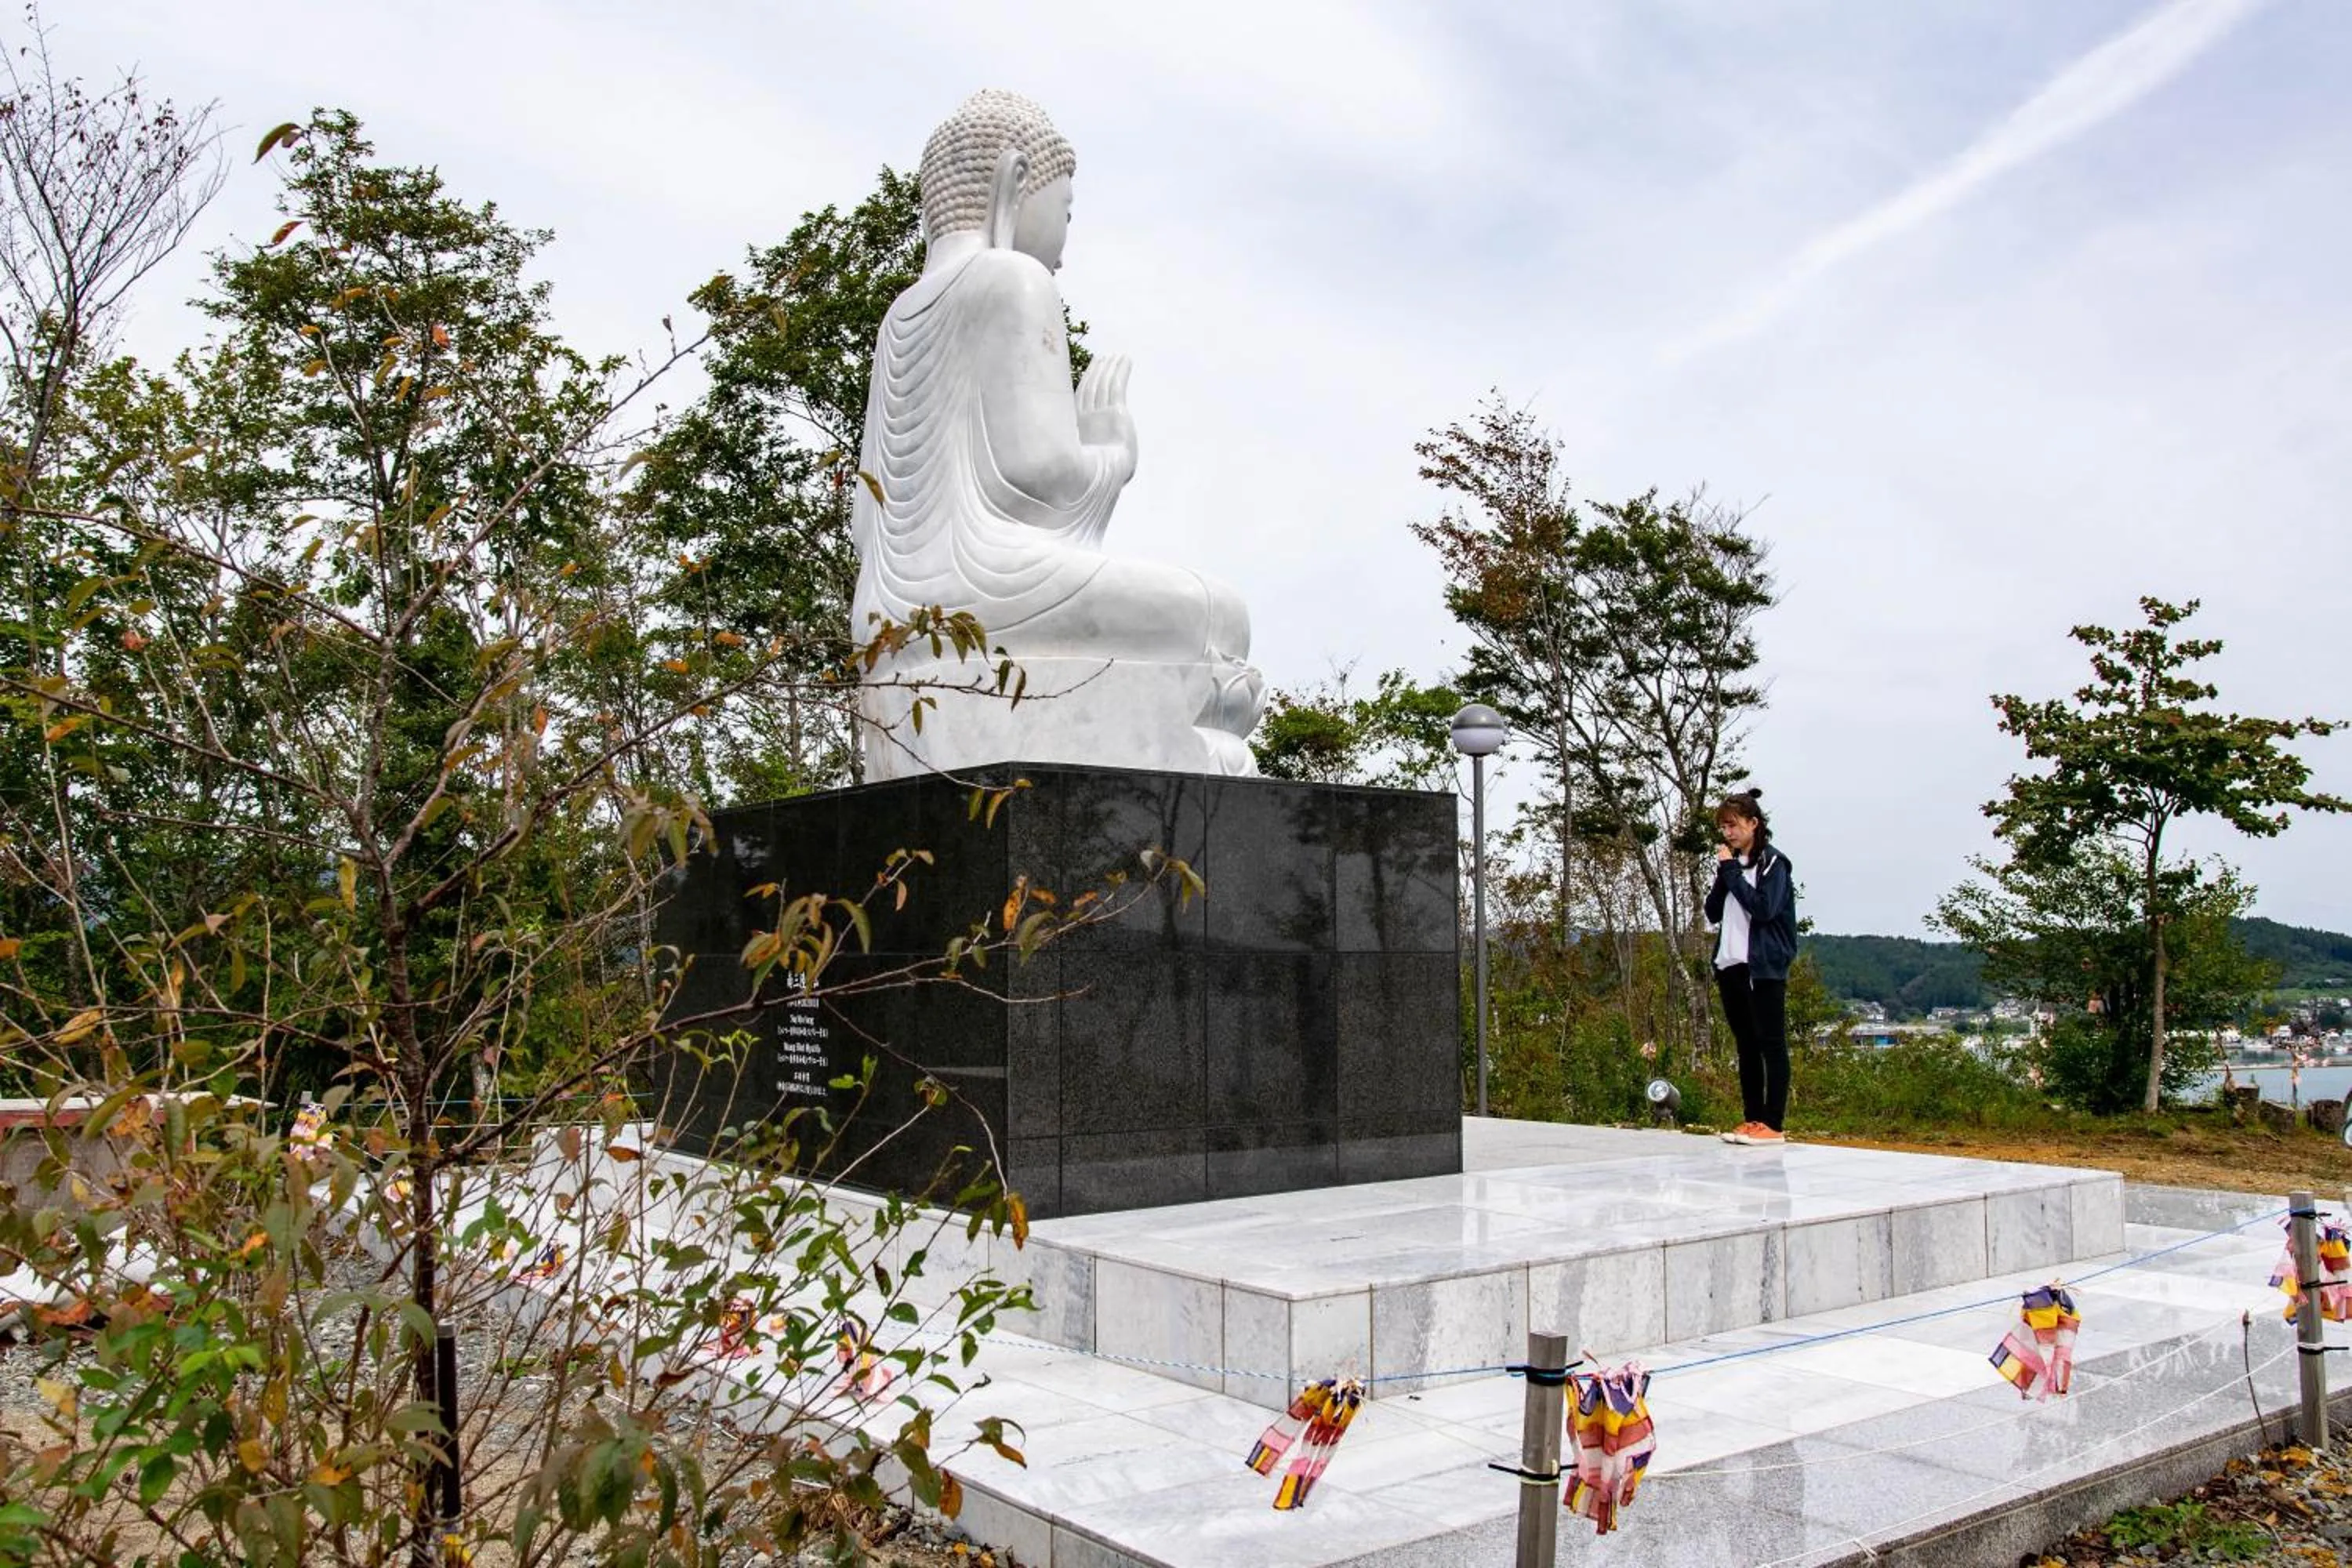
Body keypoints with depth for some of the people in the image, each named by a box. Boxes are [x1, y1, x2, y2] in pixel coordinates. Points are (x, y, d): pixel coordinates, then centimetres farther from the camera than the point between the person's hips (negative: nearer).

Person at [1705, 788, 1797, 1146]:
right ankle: (1752, 1119, 12)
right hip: (1730, 966, 7)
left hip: (1763, 968, -7)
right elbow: (1713, 914, 10)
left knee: (1771, 1044, -5)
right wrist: (1723, 873, -2)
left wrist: (1732, 871, -13)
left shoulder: (1772, 862, -4)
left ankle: (1773, 1125, -6)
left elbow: (1763, 908, -18)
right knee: (1746, 1045, 9)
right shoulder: (1732, 864, 15)